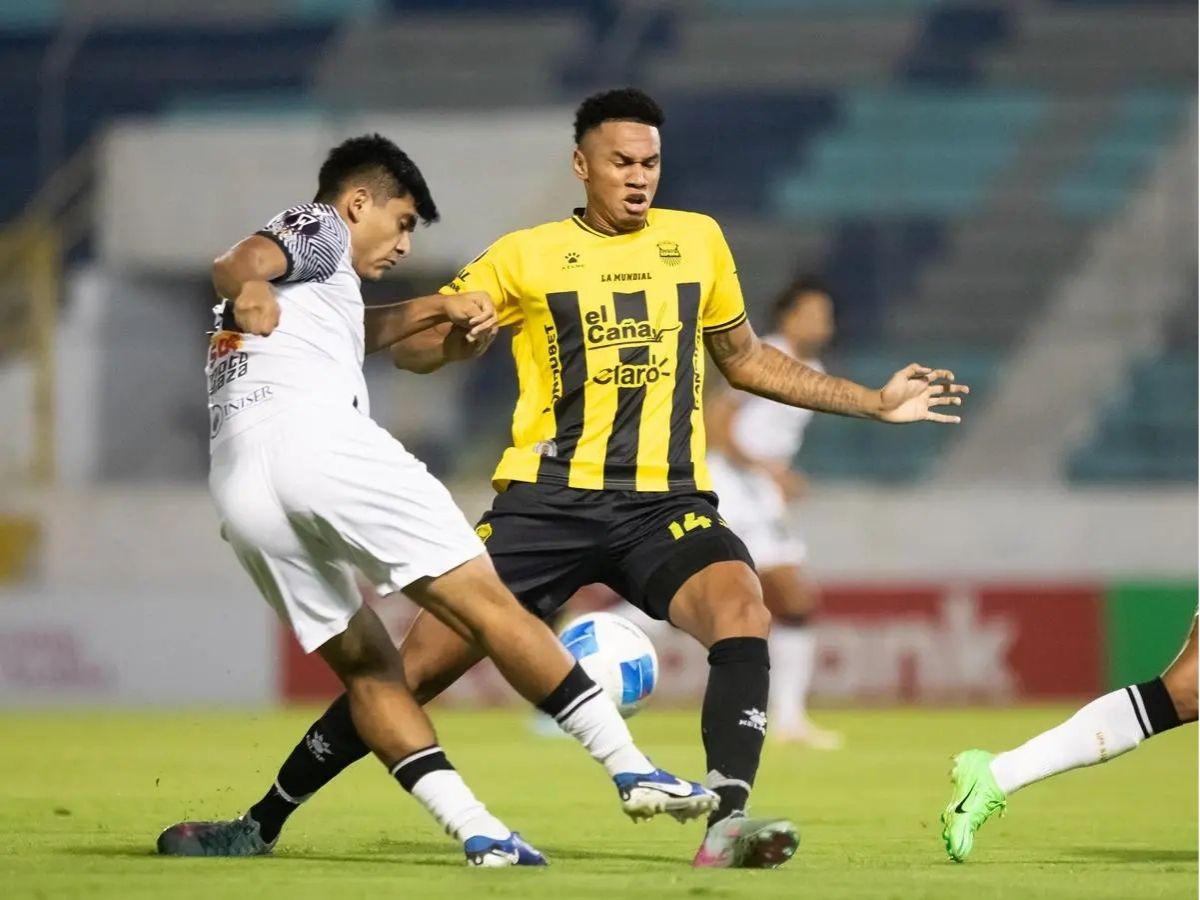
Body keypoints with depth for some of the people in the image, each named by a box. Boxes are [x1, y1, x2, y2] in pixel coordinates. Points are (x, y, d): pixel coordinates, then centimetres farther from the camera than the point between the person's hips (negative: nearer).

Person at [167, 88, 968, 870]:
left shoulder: (697, 239, 14)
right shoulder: (527, 257, 6)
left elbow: (746, 359, 27)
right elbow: (415, 348, 4)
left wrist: (875, 402, 25)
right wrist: (444, 324, -20)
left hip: (665, 504, 1)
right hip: (548, 500, -1)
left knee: (744, 616, -29)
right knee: (420, 666, -6)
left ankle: (727, 824, -33)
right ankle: (265, 819, 10)